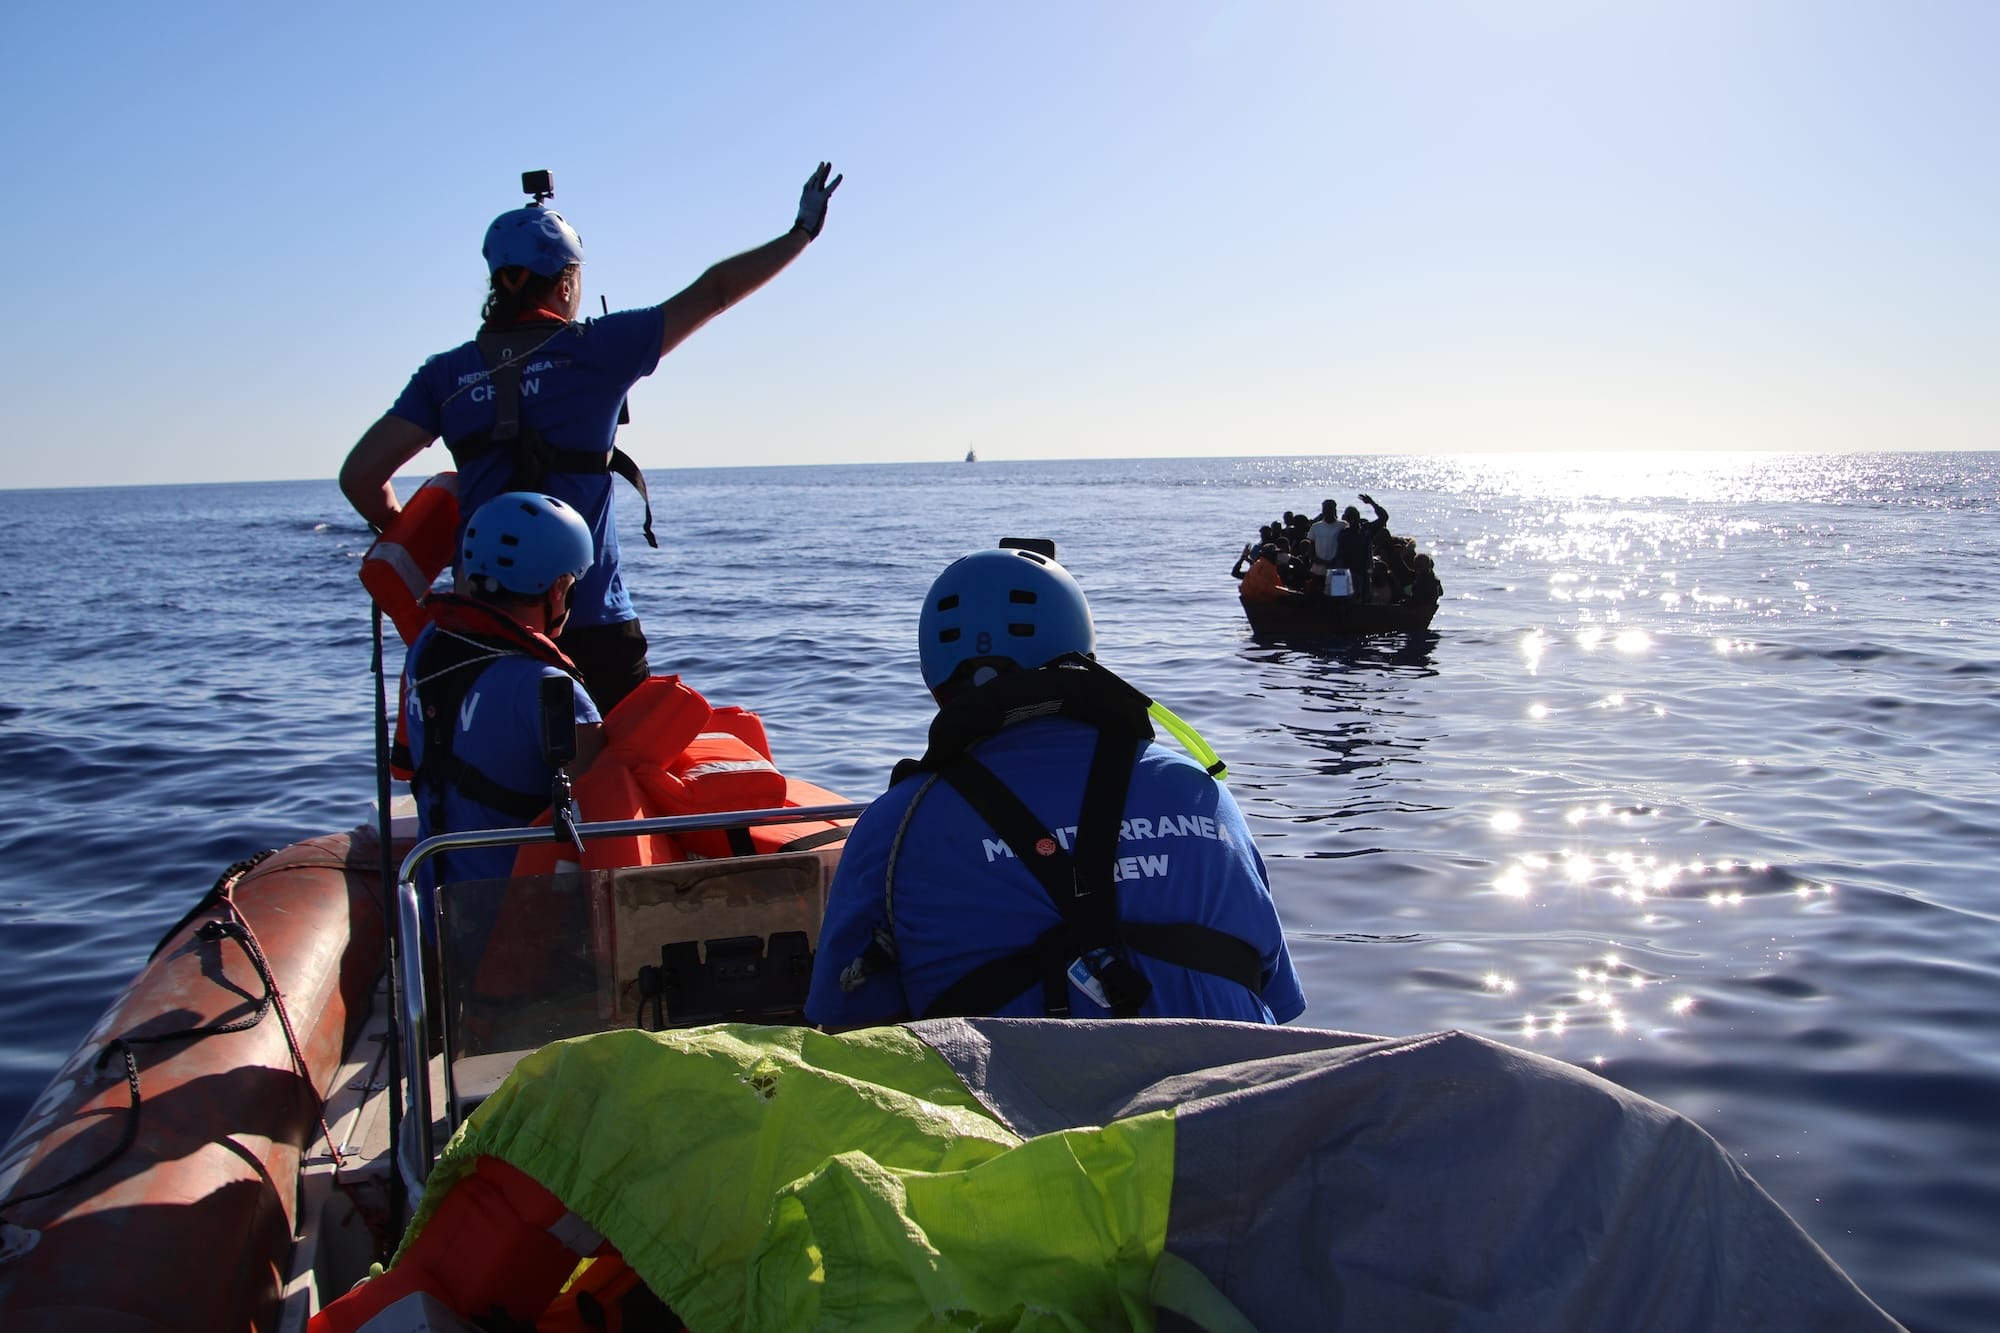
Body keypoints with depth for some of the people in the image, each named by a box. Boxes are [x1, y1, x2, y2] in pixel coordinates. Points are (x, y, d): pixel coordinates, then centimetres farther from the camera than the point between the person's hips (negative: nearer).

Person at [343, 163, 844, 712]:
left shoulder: (446, 373, 4)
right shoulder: (596, 348, -4)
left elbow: (360, 476, -2)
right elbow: (713, 292, 5)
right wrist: (802, 231, 16)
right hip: (588, 621, -3)